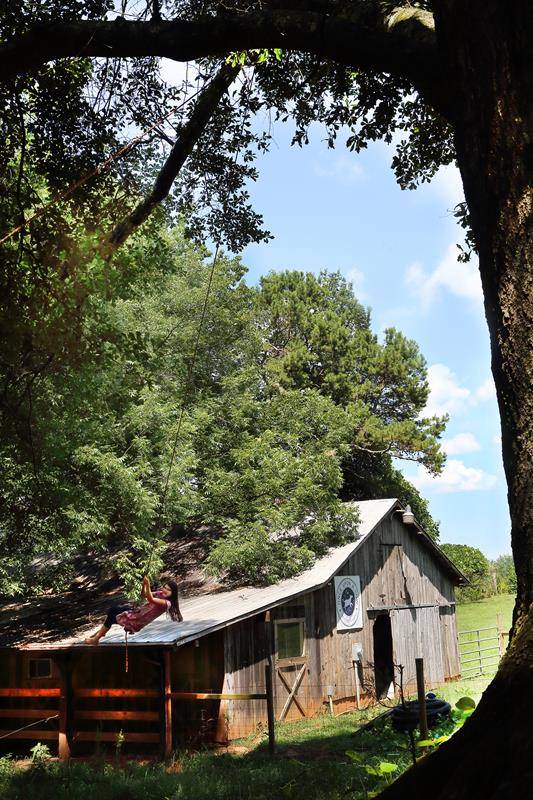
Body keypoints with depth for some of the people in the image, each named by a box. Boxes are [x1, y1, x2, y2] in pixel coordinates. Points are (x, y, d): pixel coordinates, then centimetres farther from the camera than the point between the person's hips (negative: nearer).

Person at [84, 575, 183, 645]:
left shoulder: (167, 603, -23)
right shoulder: (160, 594, 2)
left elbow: (151, 600, -39)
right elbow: (143, 595, 3)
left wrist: (148, 586, -48)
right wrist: (143, 585, -15)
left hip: (138, 621, -8)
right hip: (137, 610, 8)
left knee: (111, 617, -5)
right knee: (112, 609, 4)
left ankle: (95, 639, 9)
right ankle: (101, 631, 18)